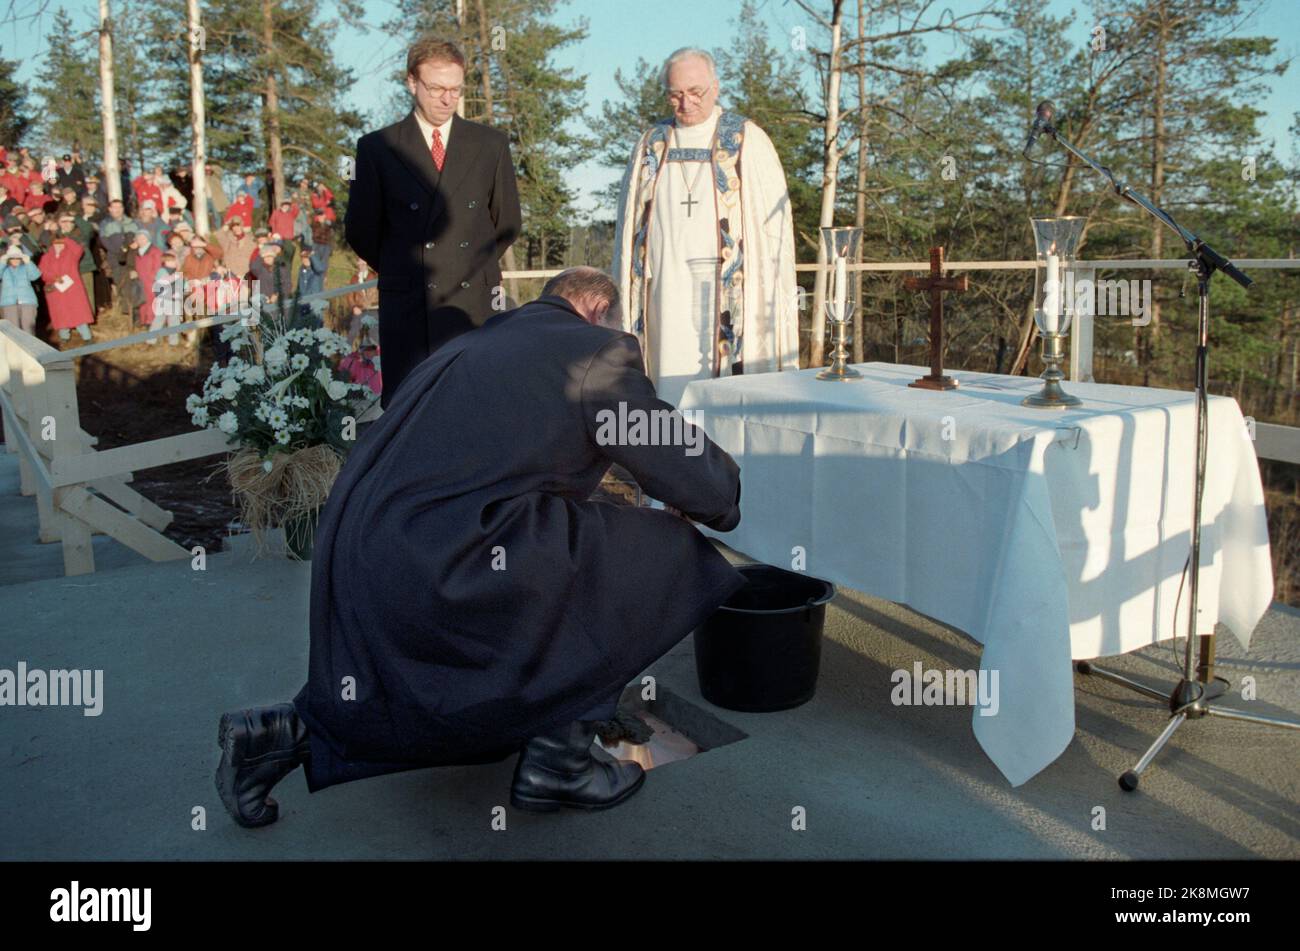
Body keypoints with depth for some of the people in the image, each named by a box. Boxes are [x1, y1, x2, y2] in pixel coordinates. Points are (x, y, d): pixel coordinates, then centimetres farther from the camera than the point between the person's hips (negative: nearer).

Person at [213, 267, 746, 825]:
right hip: (440, 564, -9)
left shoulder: (472, 342, 24)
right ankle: (558, 761, 8)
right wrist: (725, 502, 26)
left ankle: (282, 734, 24)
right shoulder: (599, 349, 1)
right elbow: (688, 471, 4)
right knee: (655, 557, 2)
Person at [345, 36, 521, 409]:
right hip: (407, 310, -1)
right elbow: (361, 231, 9)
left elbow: (507, 222, 16)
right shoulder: (377, 147, 3)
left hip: (477, 307, 1)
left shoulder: (491, 145, 8)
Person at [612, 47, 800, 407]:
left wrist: (775, 303, -7)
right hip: (666, 296, 3)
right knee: (672, 387, 0)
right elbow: (628, 226, 15)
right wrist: (623, 300, 8)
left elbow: (775, 227, 0)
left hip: (729, 297, -3)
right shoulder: (651, 144, 13)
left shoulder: (748, 141, 3)